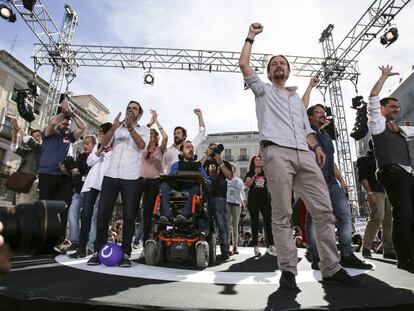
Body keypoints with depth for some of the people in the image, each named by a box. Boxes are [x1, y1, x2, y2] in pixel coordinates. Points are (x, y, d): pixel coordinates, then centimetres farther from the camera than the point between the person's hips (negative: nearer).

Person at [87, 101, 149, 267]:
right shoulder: (117, 128, 17)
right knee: (103, 213, 2)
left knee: (129, 216, 0)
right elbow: (104, 143, 2)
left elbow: (141, 145, -9)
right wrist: (113, 128, -15)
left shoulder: (143, 130, 11)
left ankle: (125, 253, 8)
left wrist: (130, 127, -21)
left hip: (131, 178, -2)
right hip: (111, 175, 3)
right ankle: (98, 251, 12)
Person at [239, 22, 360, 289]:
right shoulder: (263, 90, 22)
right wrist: (251, 36, 21)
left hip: (304, 155, 5)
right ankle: (288, 270, -3)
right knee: (282, 215, -8)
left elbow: (307, 127, 27)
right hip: (276, 153, -5)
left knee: (324, 209, -3)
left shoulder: (297, 98, 35)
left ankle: (331, 267, 5)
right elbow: (243, 64, 11)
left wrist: (316, 147, 8)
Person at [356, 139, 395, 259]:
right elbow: (362, 177, -5)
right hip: (376, 192, -7)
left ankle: (389, 250, 8)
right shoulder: (364, 160, 6)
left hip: (388, 193, 7)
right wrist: (369, 193, -17)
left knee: (390, 221, 2)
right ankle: (366, 247, -11)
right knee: (378, 217, -19)